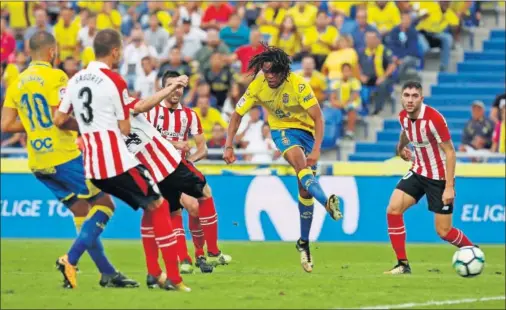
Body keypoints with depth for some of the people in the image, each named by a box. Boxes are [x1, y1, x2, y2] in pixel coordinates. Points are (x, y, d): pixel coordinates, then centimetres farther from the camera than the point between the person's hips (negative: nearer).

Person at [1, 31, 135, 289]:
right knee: (103, 204, 1)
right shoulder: (54, 77, -10)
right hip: (64, 156, -7)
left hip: (38, 163, 7)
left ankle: (107, 273, 10)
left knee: (83, 215, 13)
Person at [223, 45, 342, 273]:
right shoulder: (257, 87, -13)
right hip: (282, 130, 0)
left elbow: (318, 118, -21)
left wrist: (316, 150, -30)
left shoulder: (298, 85, -21)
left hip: (307, 131, 0)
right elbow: (237, 115, -2)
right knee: (301, 164, -33)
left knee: (305, 189, -4)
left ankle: (303, 243, 11)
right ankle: (327, 203, -57)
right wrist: (229, 146, -9)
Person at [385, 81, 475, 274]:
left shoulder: (433, 119, -25)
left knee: (443, 232, -3)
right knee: (393, 209, -12)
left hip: (439, 177, -6)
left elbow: (450, 152, -21)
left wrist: (449, 186, -24)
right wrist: (401, 147, 31)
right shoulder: (403, 117, -5)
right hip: (418, 172, 6)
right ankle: (403, 264, -5)